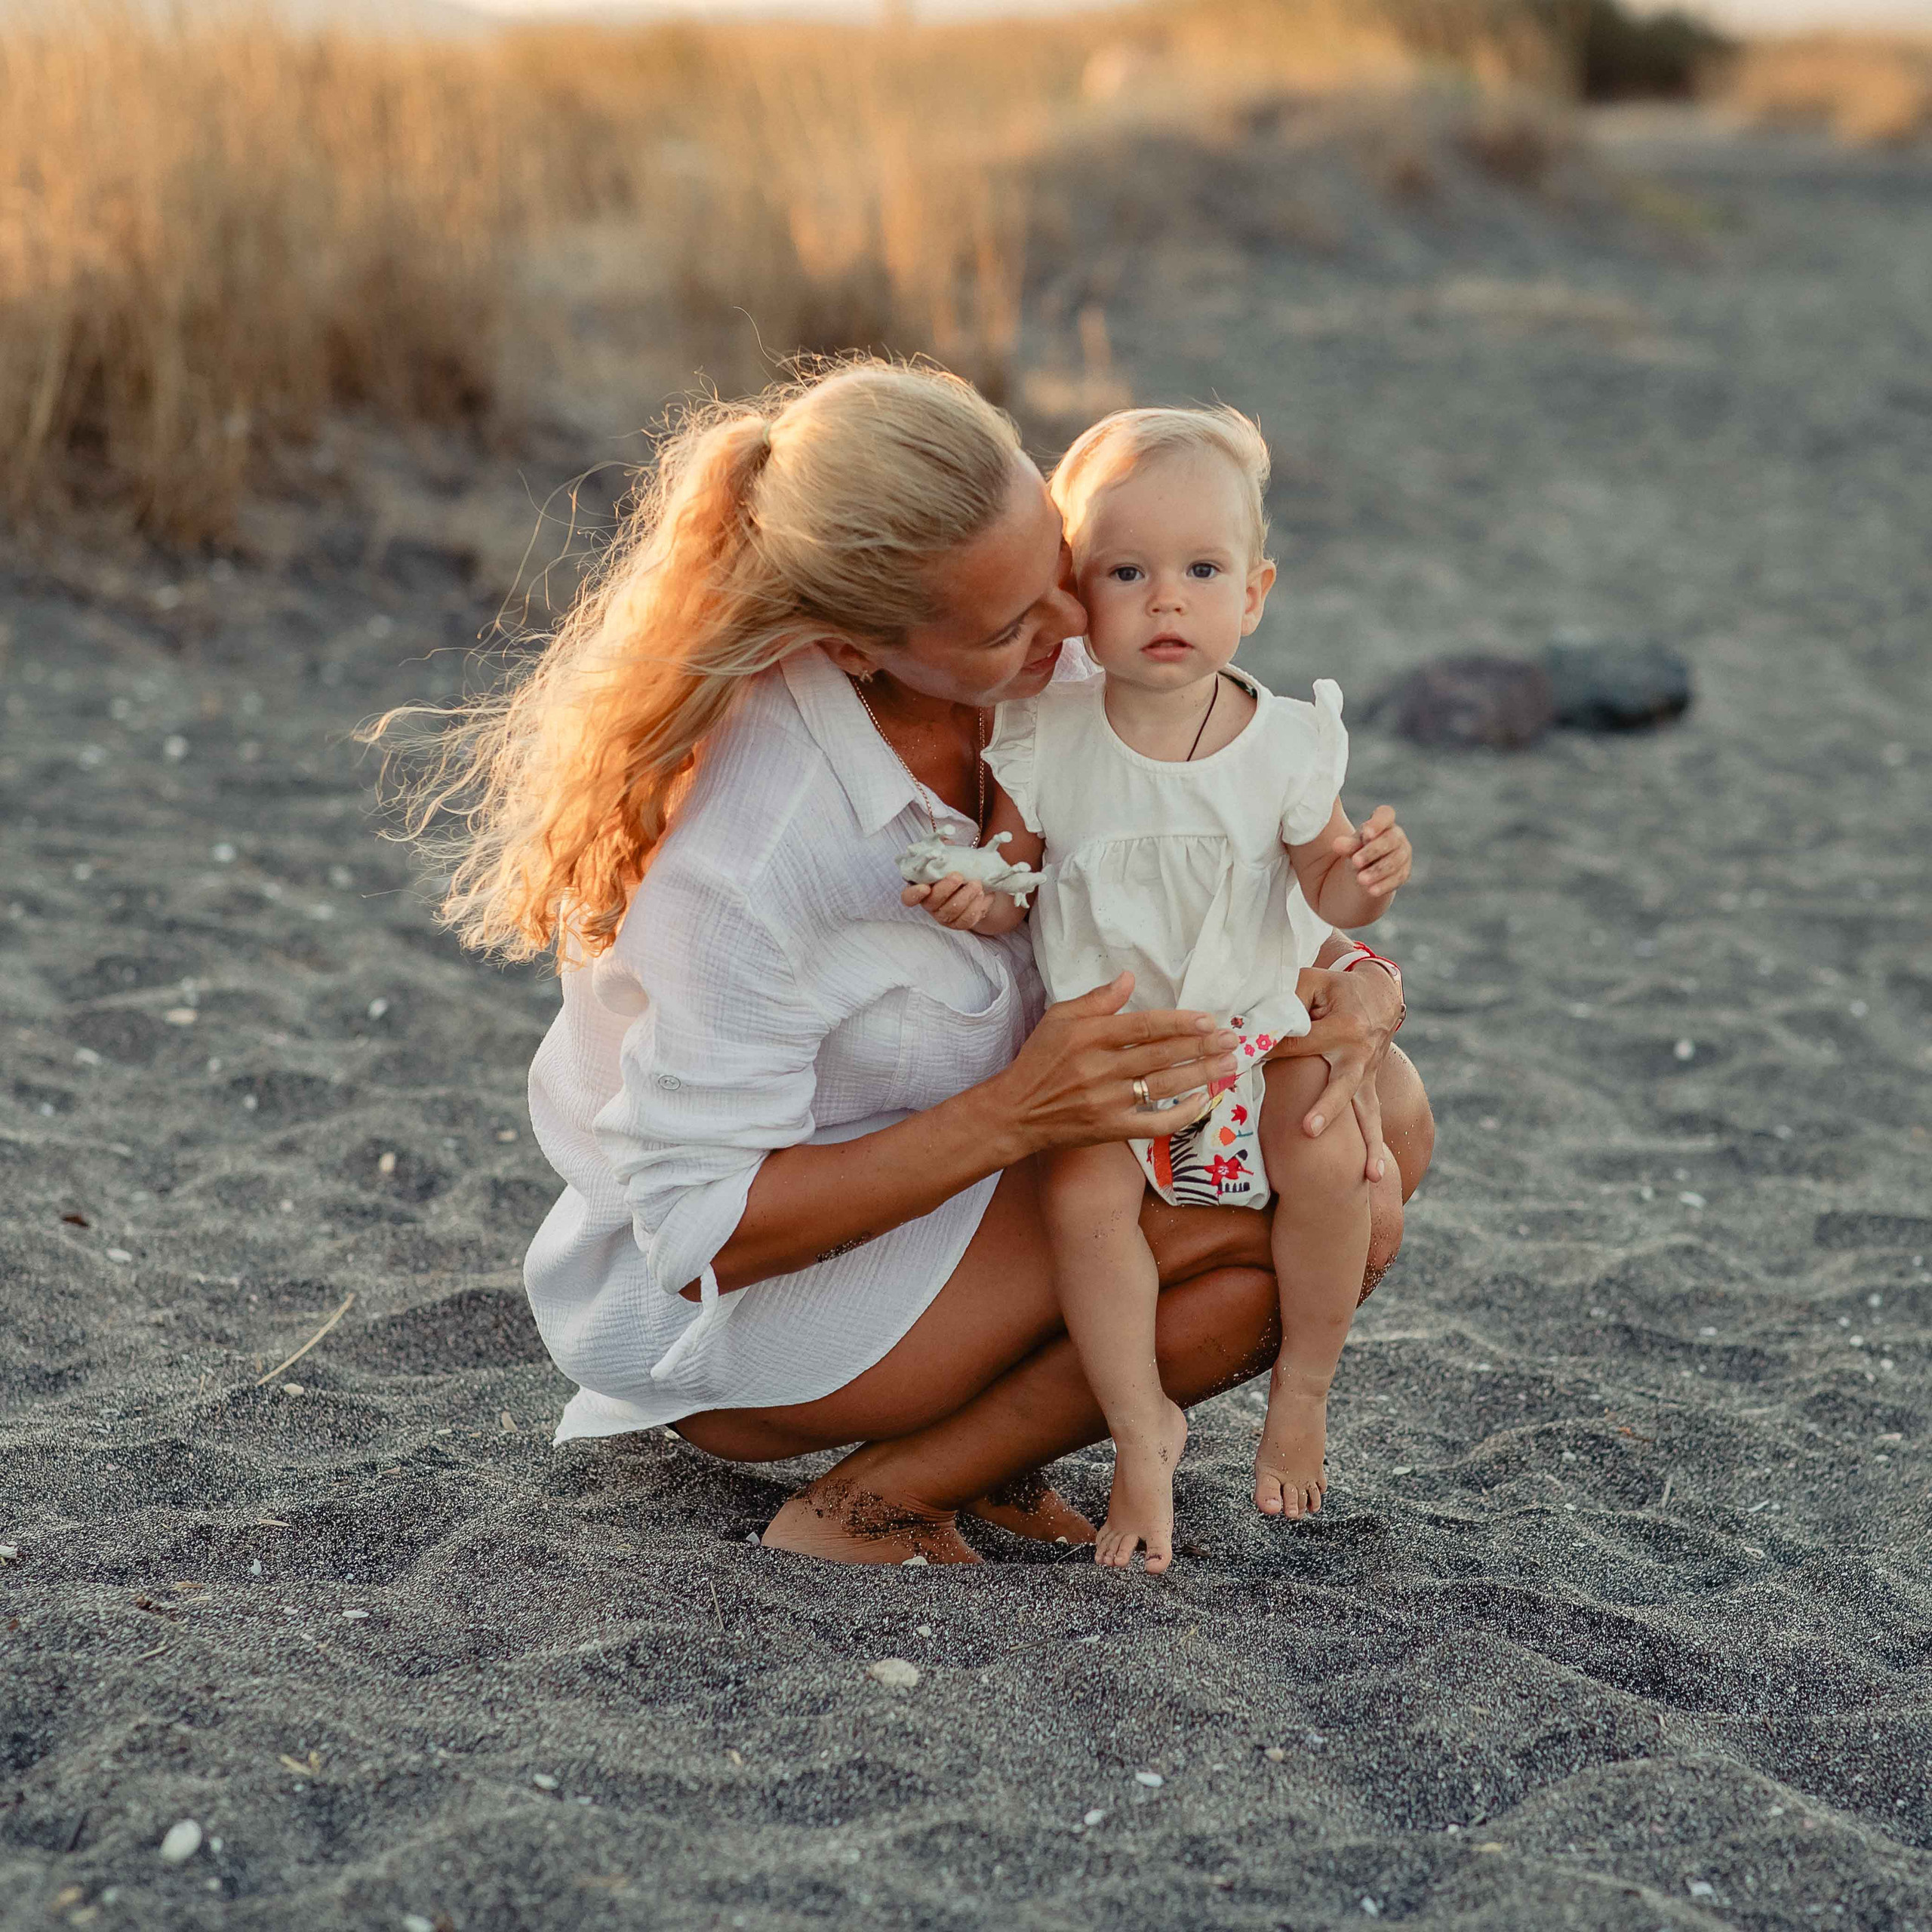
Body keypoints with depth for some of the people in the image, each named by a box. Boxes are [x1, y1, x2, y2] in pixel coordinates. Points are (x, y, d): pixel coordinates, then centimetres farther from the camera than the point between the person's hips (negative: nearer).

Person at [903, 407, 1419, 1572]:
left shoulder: (1286, 743, -10)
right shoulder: (1046, 744, -11)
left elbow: (1328, 889, 0)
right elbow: (1015, 881, 0)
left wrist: (1369, 876, -23)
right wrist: (981, 898, -22)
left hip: (1257, 1020, 1)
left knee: (1330, 1161, -23)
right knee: (1085, 1195, -25)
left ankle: (1306, 1386, 3)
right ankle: (1143, 1433, -6)